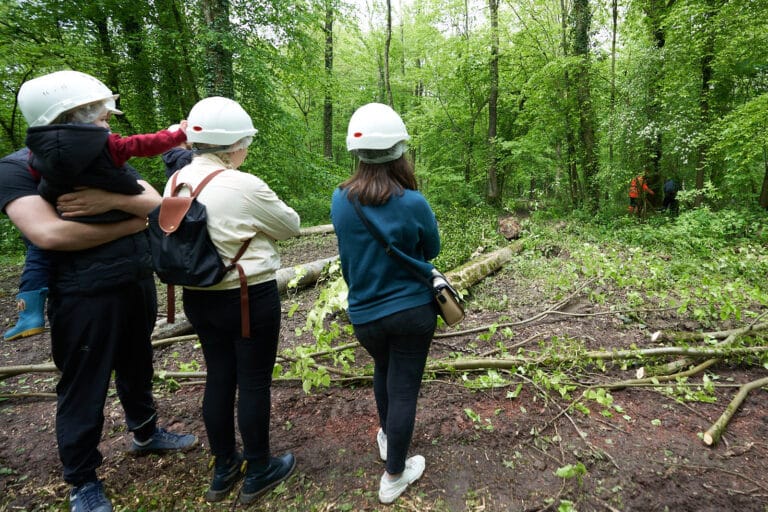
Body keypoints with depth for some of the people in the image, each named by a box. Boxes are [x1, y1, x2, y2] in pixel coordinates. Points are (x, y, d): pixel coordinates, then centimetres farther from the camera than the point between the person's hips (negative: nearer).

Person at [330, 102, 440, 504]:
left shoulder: (340, 200, -10)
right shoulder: (412, 203, -19)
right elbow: (431, 249, -1)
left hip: (364, 313, 4)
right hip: (413, 310, -3)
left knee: (383, 370, 29)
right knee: (404, 388, 10)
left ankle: (386, 437, 50)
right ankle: (394, 476, 25)